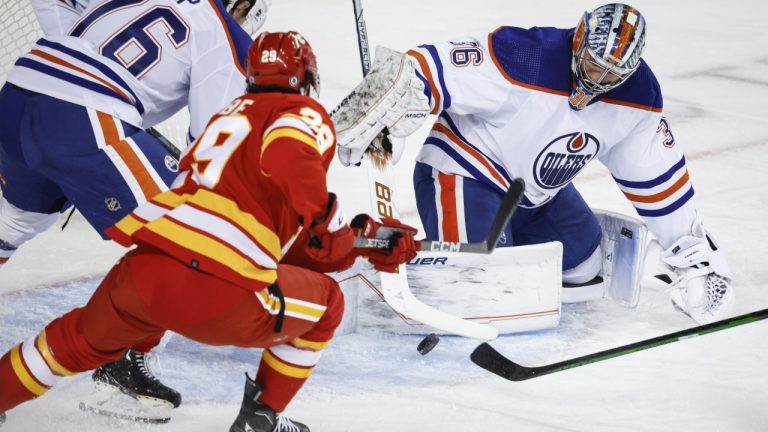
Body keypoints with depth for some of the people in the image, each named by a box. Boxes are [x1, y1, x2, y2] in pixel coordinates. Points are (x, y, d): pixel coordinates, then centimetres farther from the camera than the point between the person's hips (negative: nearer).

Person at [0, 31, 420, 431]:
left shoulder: (228, 115, 31)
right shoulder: (305, 114, 9)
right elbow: (288, 153, -18)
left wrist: (365, 240, 31)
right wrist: (328, 222, -4)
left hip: (142, 273, 7)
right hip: (218, 295, -7)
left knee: (82, 340, 35)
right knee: (325, 304, 22)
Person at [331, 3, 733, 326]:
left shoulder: (637, 96, -10)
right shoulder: (521, 59, -31)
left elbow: (657, 176, 0)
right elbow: (427, 73, -32)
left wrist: (693, 249, 2)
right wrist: (371, 119, -43)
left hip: (540, 192, 8)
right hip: (465, 173, -7)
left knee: (583, 266, 13)